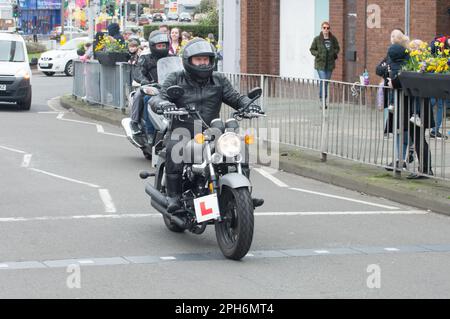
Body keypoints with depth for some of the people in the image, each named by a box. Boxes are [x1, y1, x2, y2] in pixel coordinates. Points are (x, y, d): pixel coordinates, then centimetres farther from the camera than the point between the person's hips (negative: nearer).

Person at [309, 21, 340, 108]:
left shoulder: (333, 39, 3)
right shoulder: (317, 39, -4)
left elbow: (337, 48, 16)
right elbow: (312, 49, 4)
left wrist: (334, 53, -4)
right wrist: (318, 54, -12)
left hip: (330, 64, 4)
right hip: (320, 64, -4)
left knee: (326, 82, 11)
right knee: (323, 81, -13)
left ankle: (321, 96, 25)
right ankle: (323, 101, -10)